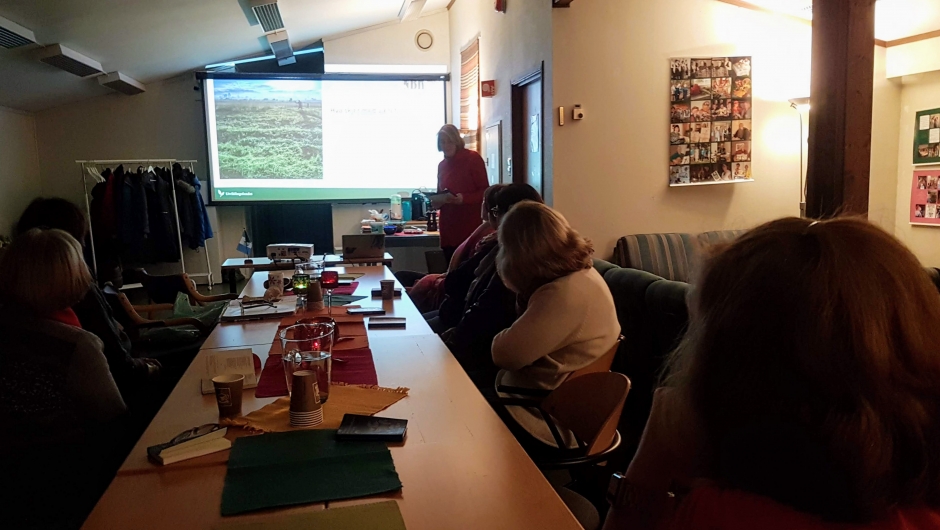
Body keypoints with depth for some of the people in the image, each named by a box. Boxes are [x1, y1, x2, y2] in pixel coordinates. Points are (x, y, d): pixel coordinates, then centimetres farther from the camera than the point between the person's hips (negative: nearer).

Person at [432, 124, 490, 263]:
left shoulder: (473, 158, -3)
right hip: (448, 229, 6)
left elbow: (485, 191, -7)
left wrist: (463, 198, -23)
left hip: (470, 228, -5)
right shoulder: (442, 165, 15)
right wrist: (436, 201, 1)